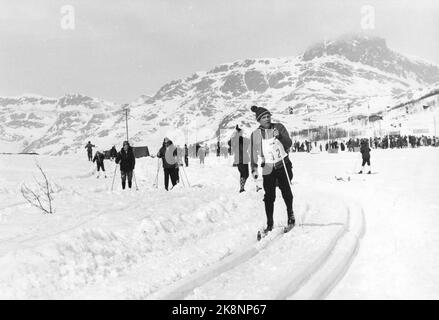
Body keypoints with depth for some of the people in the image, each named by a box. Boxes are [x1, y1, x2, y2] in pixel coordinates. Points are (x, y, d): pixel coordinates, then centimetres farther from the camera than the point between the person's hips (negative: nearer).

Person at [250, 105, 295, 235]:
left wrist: (279, 136, -19)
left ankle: (290, 216, 20)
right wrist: (254, 169, 1)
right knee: (269, 196, -2)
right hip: (268, 168, 0)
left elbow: (289, 144, -2)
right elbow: (253, 153, 8)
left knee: (286, 192, -2)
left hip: (283, 165, 0)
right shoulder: (255, 134, 2)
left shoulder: (279, 127, 1)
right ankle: (269, 224, 6)